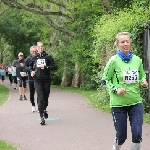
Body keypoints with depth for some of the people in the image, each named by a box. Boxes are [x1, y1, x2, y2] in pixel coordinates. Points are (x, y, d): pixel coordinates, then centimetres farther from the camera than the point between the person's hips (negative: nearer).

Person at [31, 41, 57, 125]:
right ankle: (42, 117, -11)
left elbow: (55, 67, -3)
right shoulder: (34, 58, 9)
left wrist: (46, 67, -16)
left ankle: (44, 109, 43)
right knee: (40, 98, -11)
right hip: (38, 81, 0)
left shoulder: (48, 57, 2)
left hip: (46, 80, 0)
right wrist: (32, 71, 3)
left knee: (46, 97, 11)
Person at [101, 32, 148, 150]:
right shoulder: (114, 61, -9)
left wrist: (143, 82, -5)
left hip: (136, 102, 3)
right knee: (121, 136, 5)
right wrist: (116, 89, -18)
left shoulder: (137, 60, 2)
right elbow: (105, 80, -3)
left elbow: (142, 76, 17)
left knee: (137, 134, -4)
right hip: (118, 103, -3)